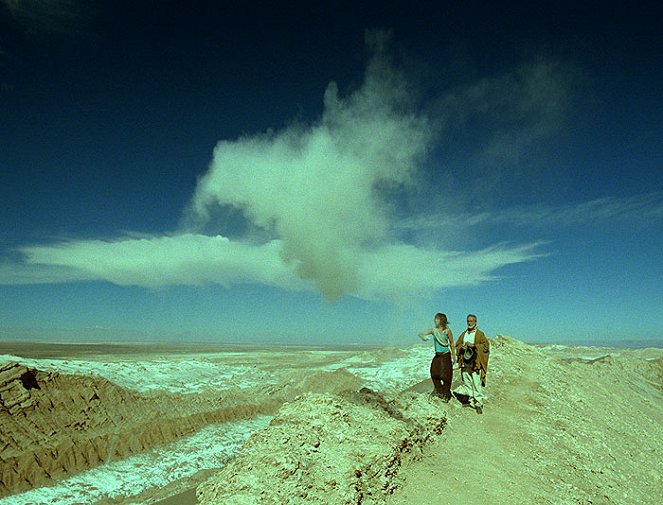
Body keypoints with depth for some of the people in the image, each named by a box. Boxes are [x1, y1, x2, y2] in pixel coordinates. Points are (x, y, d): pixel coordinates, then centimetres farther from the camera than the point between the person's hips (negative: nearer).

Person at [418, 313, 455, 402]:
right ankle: (439, 391, 20)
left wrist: (453, 356, -2)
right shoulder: (434, 330, 3)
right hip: (437, 355, 4)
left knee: (445, 375, -1)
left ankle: (446, 394, 14)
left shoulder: (447, 330, -7)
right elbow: (421, 334, -1)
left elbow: (452, 343, 0)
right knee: (434, 373, 2)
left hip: (445, 355, -4)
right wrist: (423, 336, -25)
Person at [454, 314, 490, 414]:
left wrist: (474, 345, -16)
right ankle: (471, 401, 21)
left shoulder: (480, 334, 0)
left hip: (475, 363, -5)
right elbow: (457, 345, 20)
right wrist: (462, 346, -2)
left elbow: (486, 345, -8)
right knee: (467, 383, 10)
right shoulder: (463, 334, 15)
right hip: (465, 363, 5)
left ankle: (479, 404, -1)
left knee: (477, 384, -7)